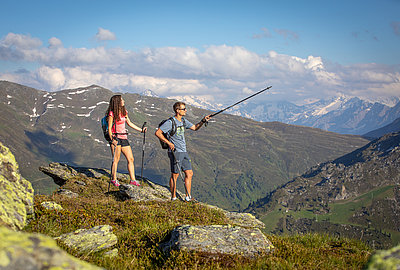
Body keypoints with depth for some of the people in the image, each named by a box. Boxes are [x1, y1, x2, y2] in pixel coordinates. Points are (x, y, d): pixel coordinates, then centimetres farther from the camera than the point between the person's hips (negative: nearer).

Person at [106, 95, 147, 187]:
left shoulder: (123, 112, 15)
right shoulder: (112, 113, -6)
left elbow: (129, 123, 24)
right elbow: (109, 128, -9)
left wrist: (141, 130, 24)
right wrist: (112, 139, -21)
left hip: (124, 138, 7)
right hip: (116, 138, -7)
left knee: (130, 159, 2)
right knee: (116, 159, -6)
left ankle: (133, 179, 6)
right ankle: (114, 179, 4)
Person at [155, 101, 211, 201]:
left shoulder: (184, 121, 11)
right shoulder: (170, 122, -13)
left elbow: (195, 127, 21)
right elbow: (158, 133, -14)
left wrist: (203, 121, 4)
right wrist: (168, 143, -16)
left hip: (184, 151, 8)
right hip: (175, 152, -8)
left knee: (189, 173, 7)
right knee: (175, 175, -1)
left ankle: (188, 197, 15)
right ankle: (173, 198, 10)